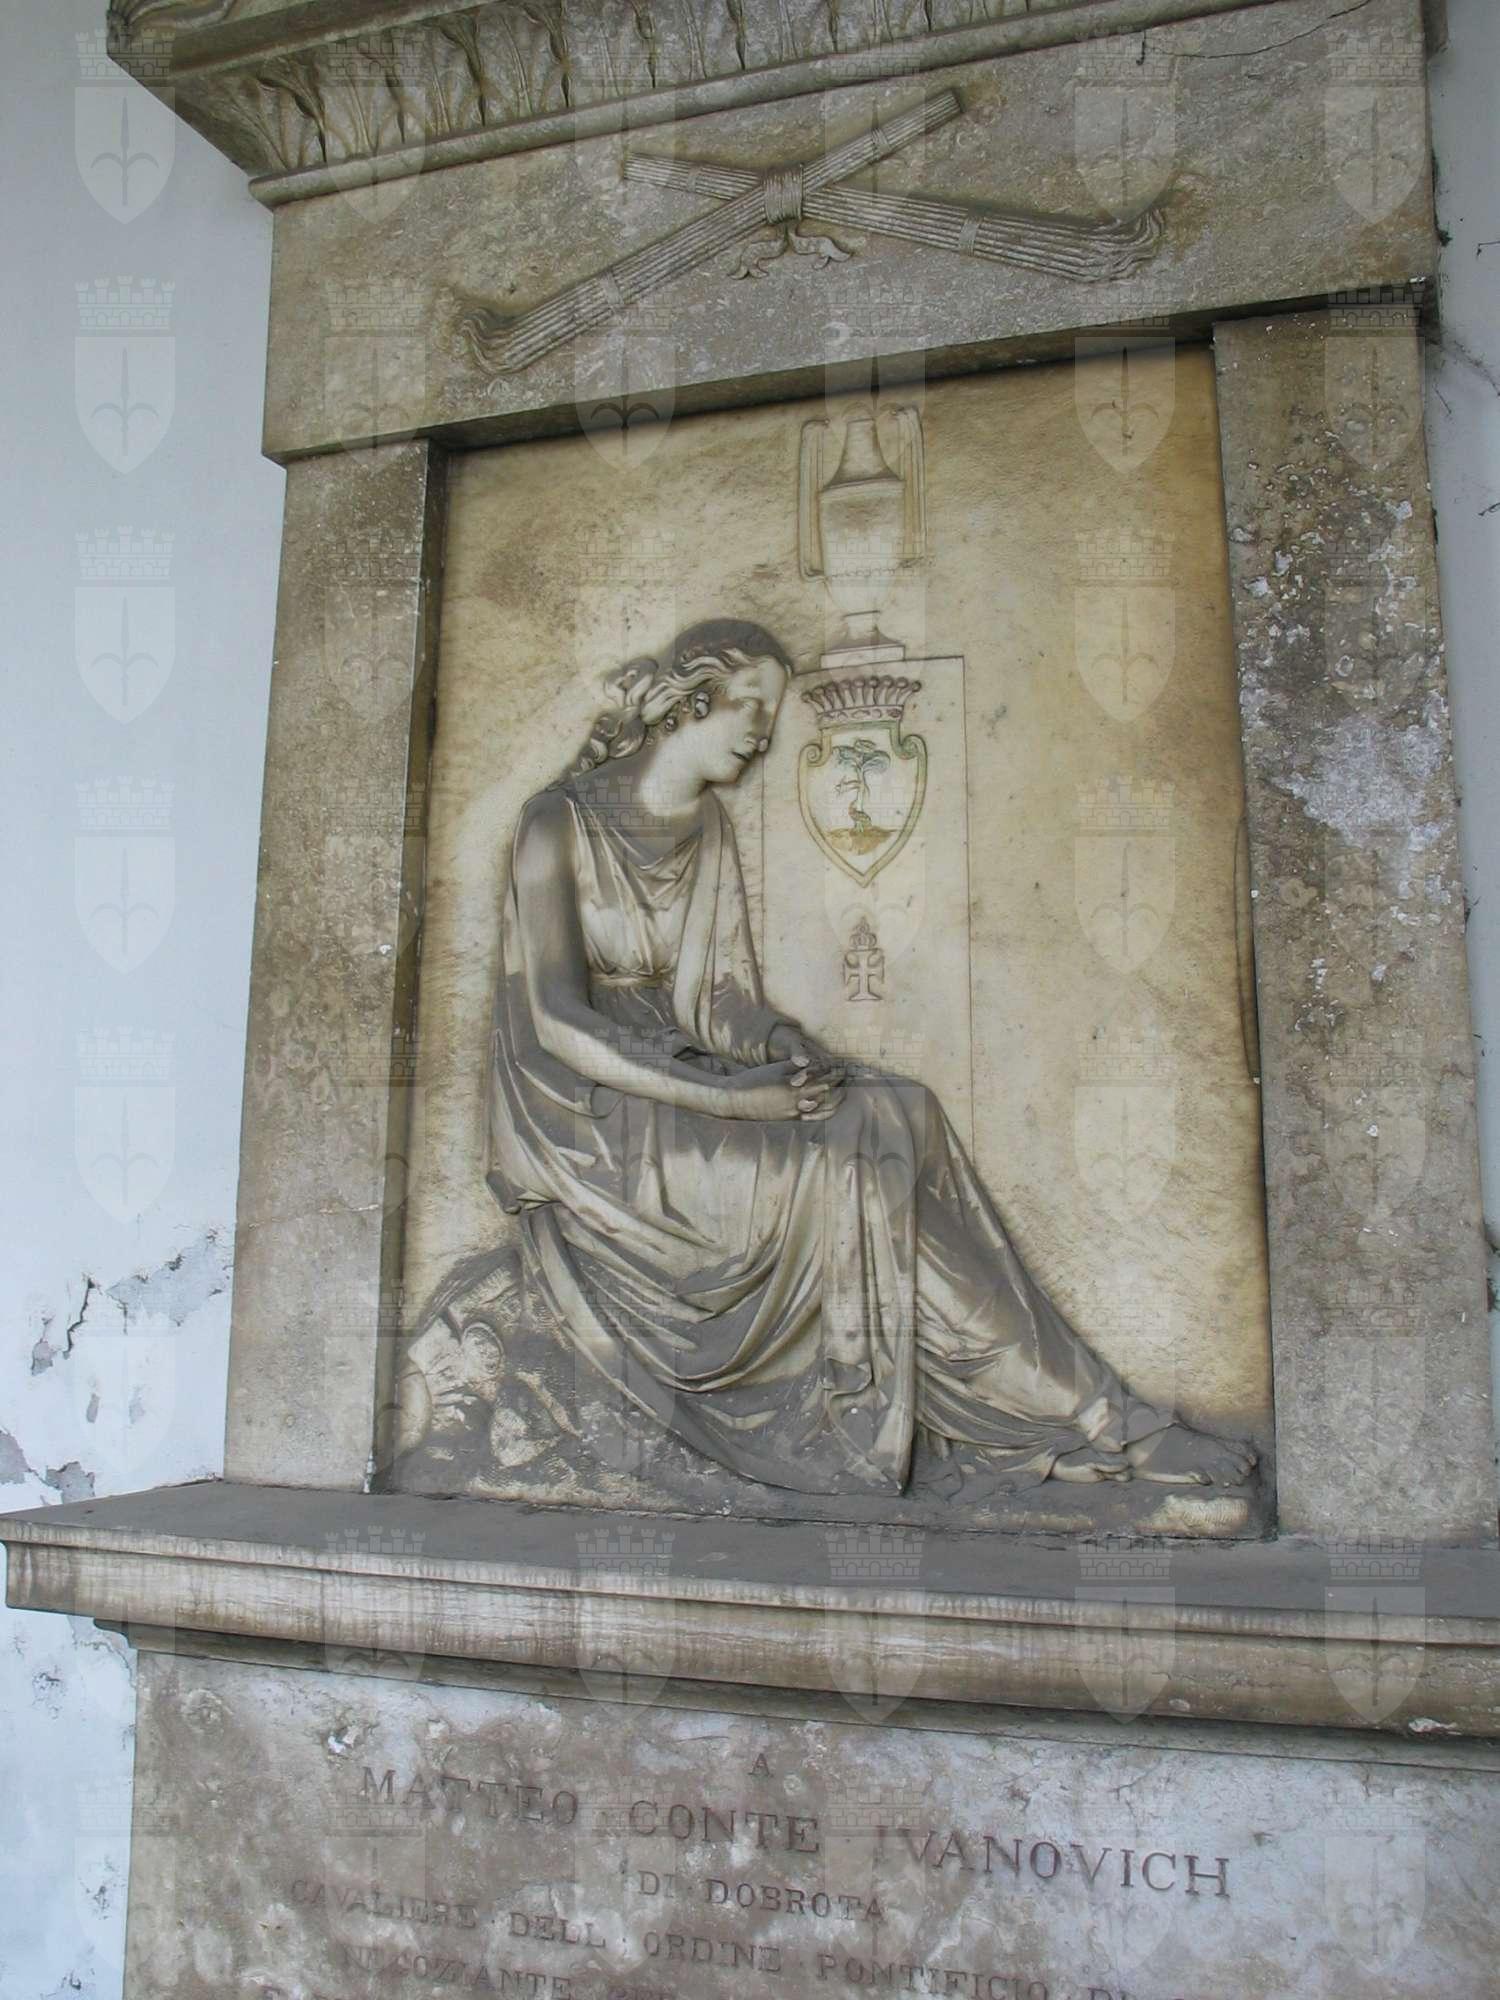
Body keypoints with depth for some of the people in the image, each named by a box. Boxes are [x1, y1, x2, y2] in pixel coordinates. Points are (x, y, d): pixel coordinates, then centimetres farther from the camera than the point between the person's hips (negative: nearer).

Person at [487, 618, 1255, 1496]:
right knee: (843, 1159, -27)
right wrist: (726, 1098, -25)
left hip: (682, 1095, 6)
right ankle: (1084, 1421, -16)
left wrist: (783, 1047, -15)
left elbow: (720, 997, 9)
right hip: (591, 1133, -6)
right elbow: (556, 1023, -17)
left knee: (899, 1119, -21)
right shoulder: (562, 822, -8)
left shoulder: (707, 827, 13)